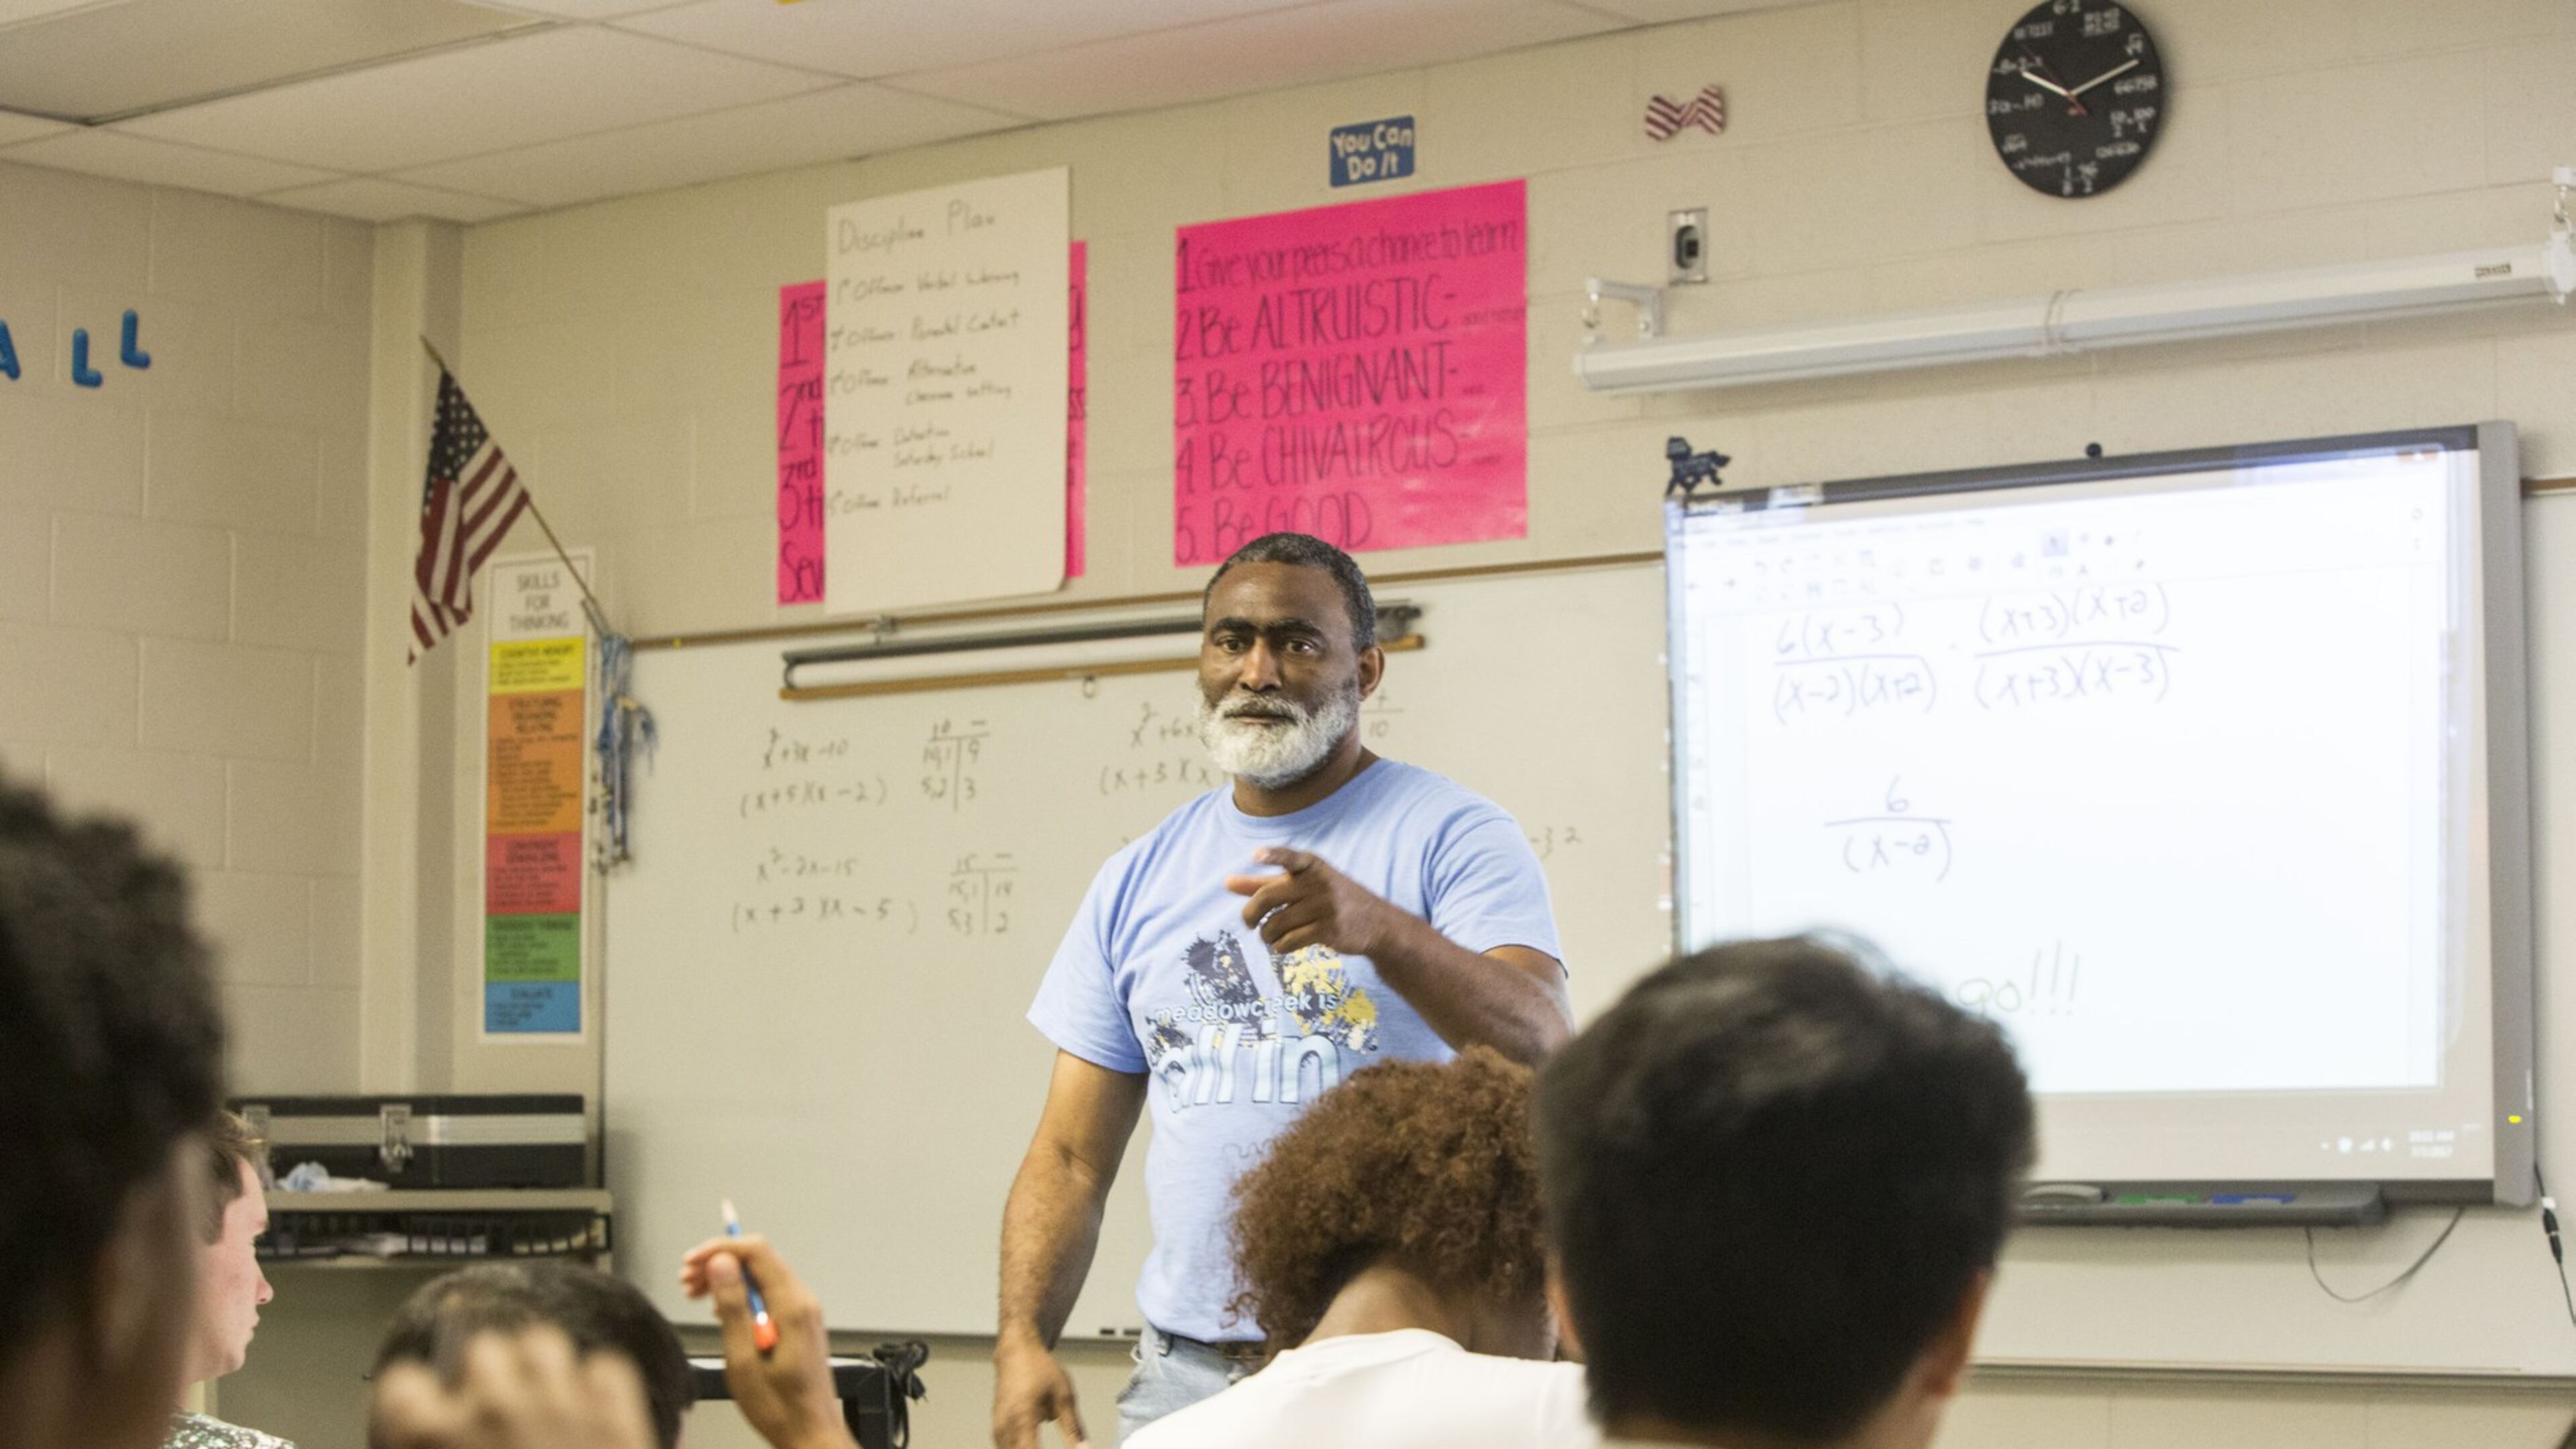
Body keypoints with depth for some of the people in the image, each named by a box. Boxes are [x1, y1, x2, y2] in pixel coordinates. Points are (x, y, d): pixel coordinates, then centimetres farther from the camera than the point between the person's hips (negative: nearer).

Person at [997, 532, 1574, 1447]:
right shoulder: (1140, 881, 12)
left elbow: (1540, 1055, -19)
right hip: (1183, 1372, 4)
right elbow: (1071, 1156, 12)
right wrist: (1022, 1338, -3)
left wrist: (1381, 930, -35)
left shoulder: (1454, 840, -3)